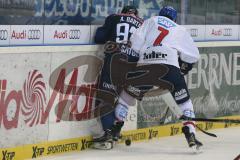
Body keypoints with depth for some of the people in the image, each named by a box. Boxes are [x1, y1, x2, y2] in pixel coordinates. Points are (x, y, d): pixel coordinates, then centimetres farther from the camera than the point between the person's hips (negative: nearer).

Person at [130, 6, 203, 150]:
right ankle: (191, 136, -3)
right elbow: (193, 56, 18)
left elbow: (135, 42, 7)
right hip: (169, 66, -1)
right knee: (184, 101, 10)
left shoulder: (151, 21, 21)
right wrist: (185, 67, 35)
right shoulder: (180, 30, 22)